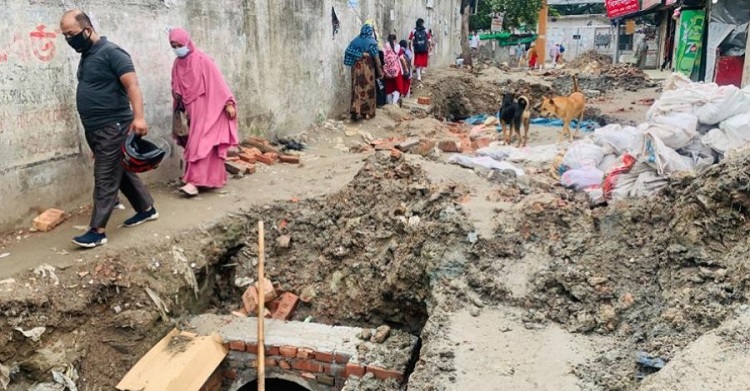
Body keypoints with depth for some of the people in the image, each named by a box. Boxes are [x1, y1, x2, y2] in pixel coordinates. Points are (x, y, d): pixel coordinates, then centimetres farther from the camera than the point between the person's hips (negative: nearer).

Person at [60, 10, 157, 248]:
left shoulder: (111, 52, -12)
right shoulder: (86, 56, 15)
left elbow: (132, 85, -22)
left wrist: (138, 117, -34)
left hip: (113, 127, -9)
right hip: (95, 129, 9)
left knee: (105, 179, -6)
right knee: (121, 172, 16)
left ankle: (98, 231, -3)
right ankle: (147, 209, 28)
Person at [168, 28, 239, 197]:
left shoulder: (203, 60, -10)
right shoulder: (177, 65, 9)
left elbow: (218, 82, -12)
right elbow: (175, 88, 19)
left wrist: (228, 103, -16)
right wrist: (176, 95, -2)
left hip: (206, 108, -7)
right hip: (191, 110, 7)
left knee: (200, 144, -12)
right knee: (195, 144, 7)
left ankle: (194, 181, -16)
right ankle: (213, 178, 15)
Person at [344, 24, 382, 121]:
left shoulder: (355, 41, 5)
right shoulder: (371, 42, -7)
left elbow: (348, 52, -1)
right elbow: (376, 57, -8)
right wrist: (379, 71, -2)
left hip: (357, 67, 4)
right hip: (368, 68, -3)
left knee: (357, 88, 5)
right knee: (368, 89, 6)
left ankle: (355, 110, -7)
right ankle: (368, 112, 10)